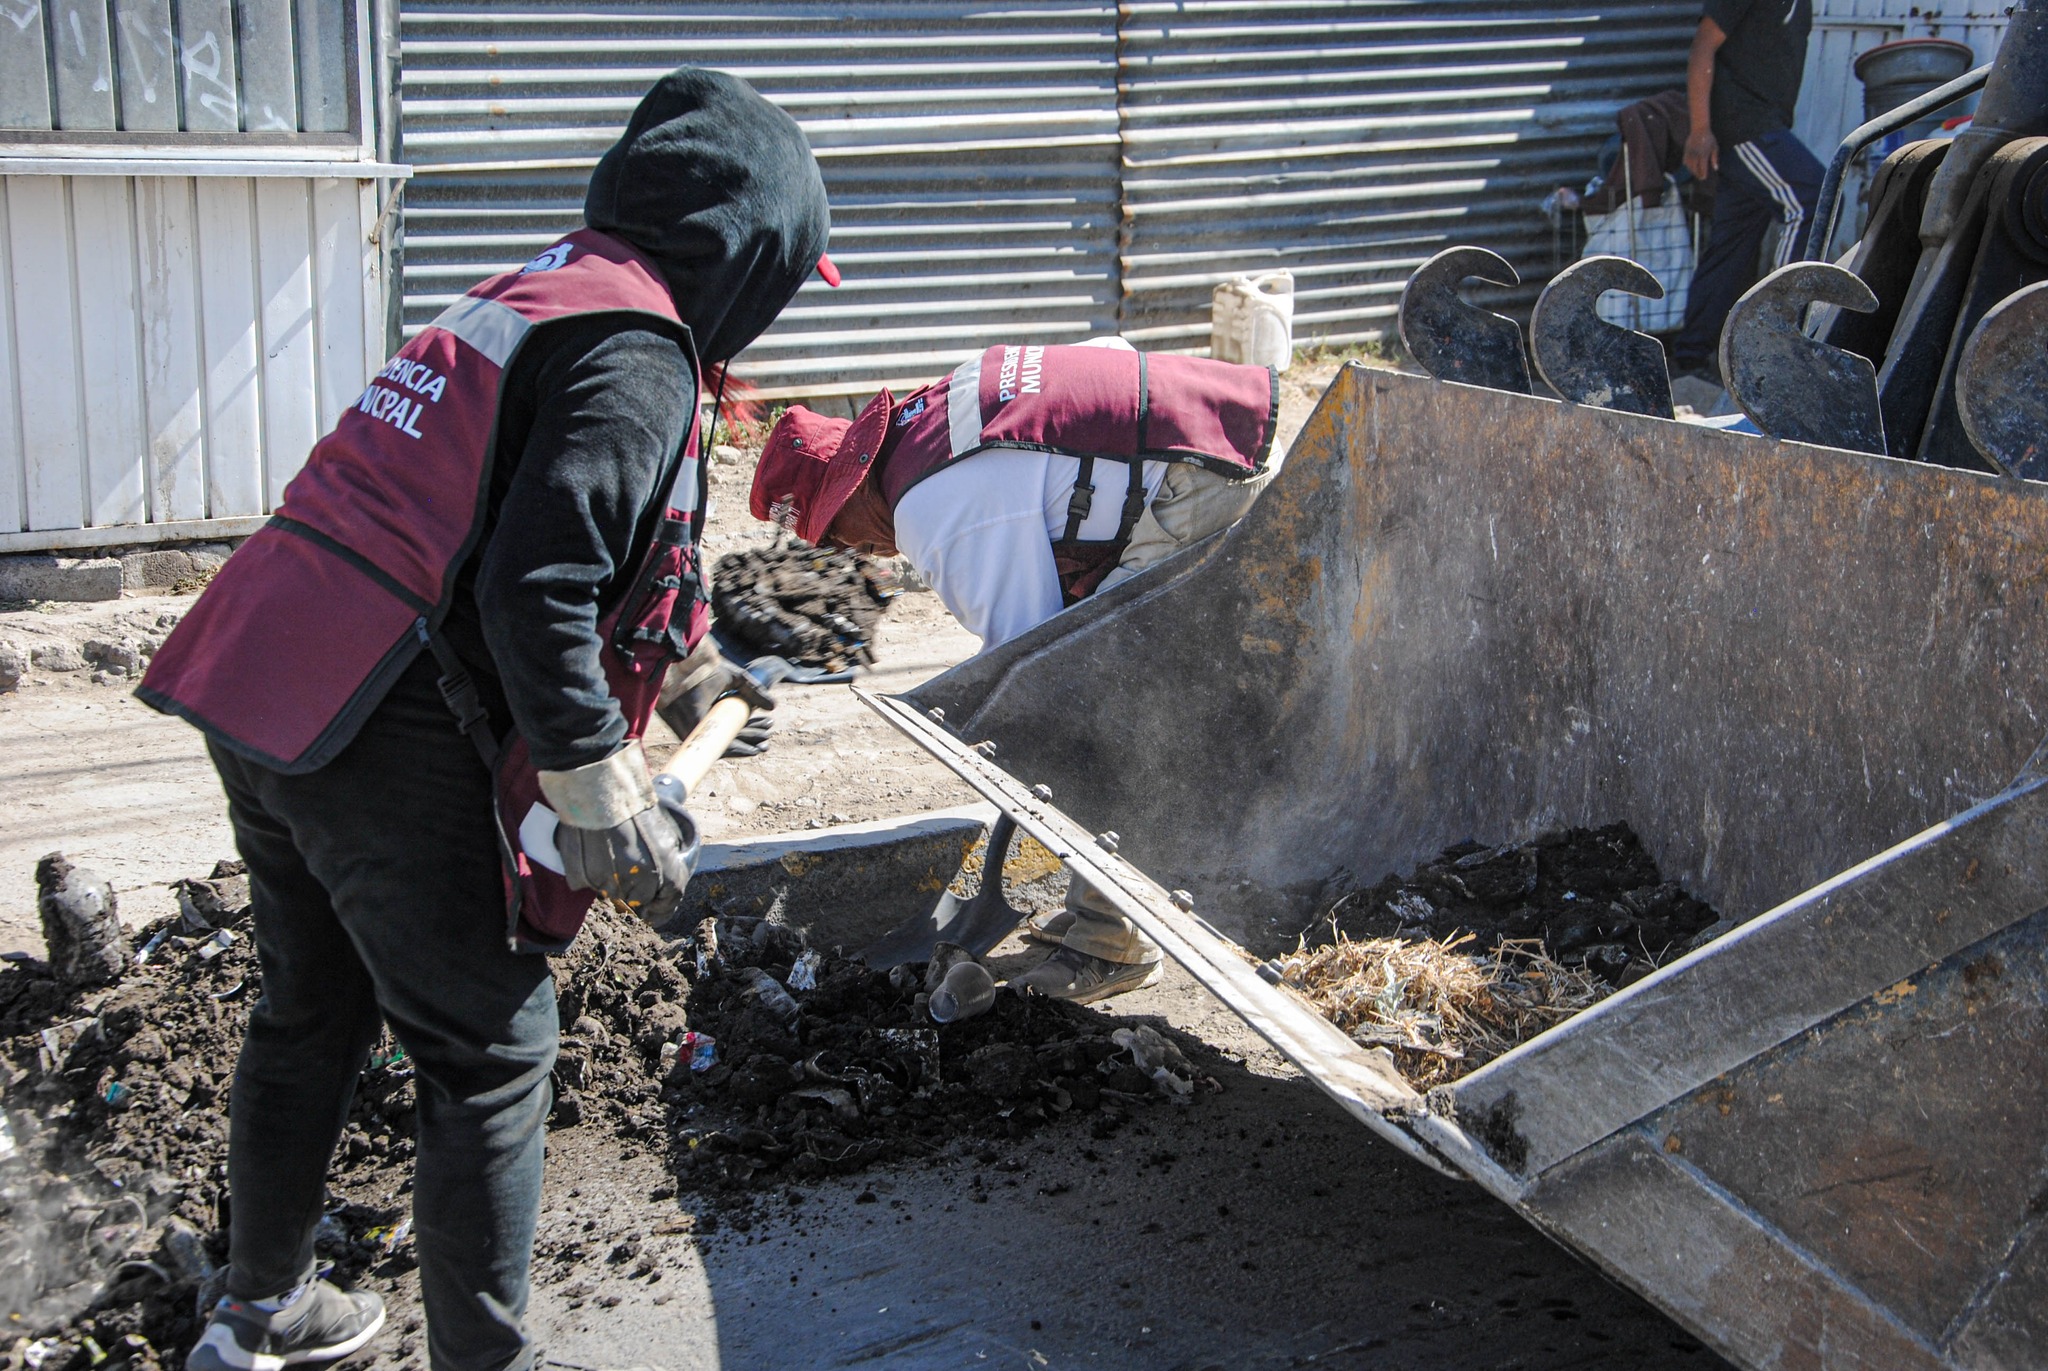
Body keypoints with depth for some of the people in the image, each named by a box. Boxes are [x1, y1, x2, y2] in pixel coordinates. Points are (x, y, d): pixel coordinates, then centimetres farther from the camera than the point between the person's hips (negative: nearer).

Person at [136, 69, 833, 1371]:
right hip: (387, 743, -10)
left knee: (315, 1010, 25)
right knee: (491, 1053, 5)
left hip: (261, 693, 10)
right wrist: (602, 798, -15)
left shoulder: (534, 294, 16)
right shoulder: (637, 356, -13)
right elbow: (539, 589, -22)